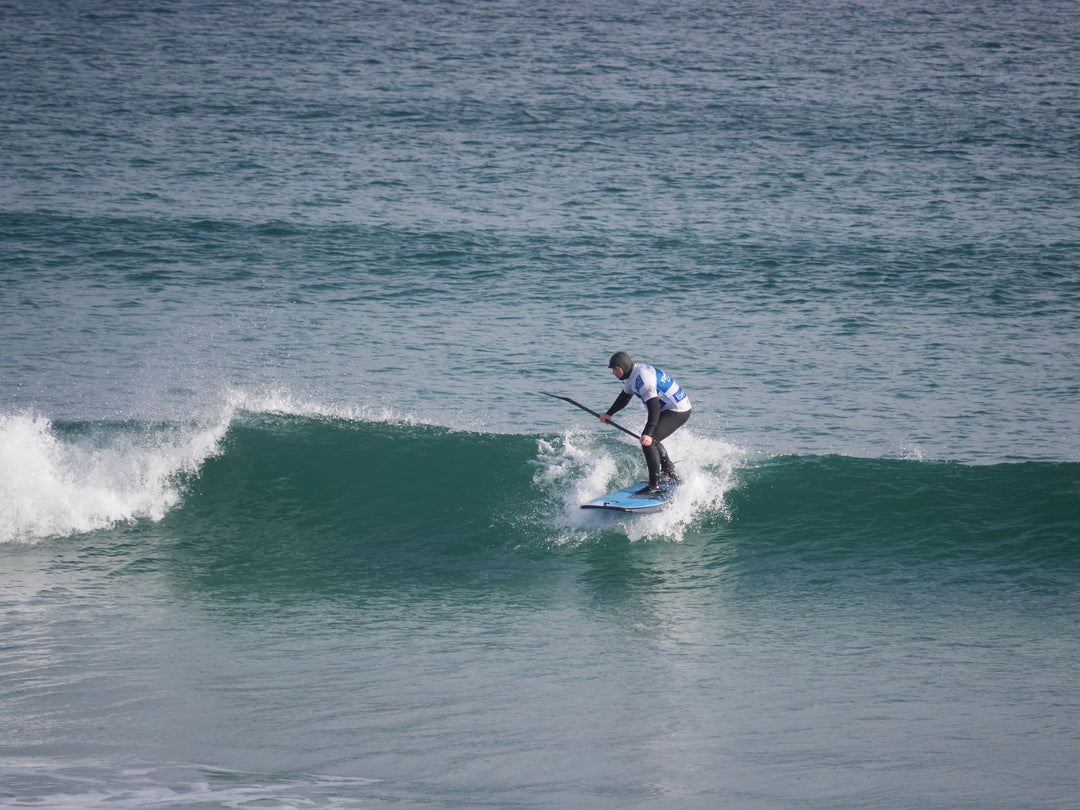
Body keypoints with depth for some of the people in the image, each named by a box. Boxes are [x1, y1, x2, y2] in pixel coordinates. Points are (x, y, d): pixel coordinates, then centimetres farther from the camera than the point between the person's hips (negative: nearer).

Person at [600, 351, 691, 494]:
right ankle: (670, 474, 42)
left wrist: (648, 434, -42)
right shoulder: (632, 373, 5)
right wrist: (609, 414, 17)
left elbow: (654, 406, -35)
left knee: (648, 441, -20)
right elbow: (625, 397, 24)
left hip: (678, 411, -11)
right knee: (649, 438, 27)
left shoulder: (642, 377, -27)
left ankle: (655, 485, -19)